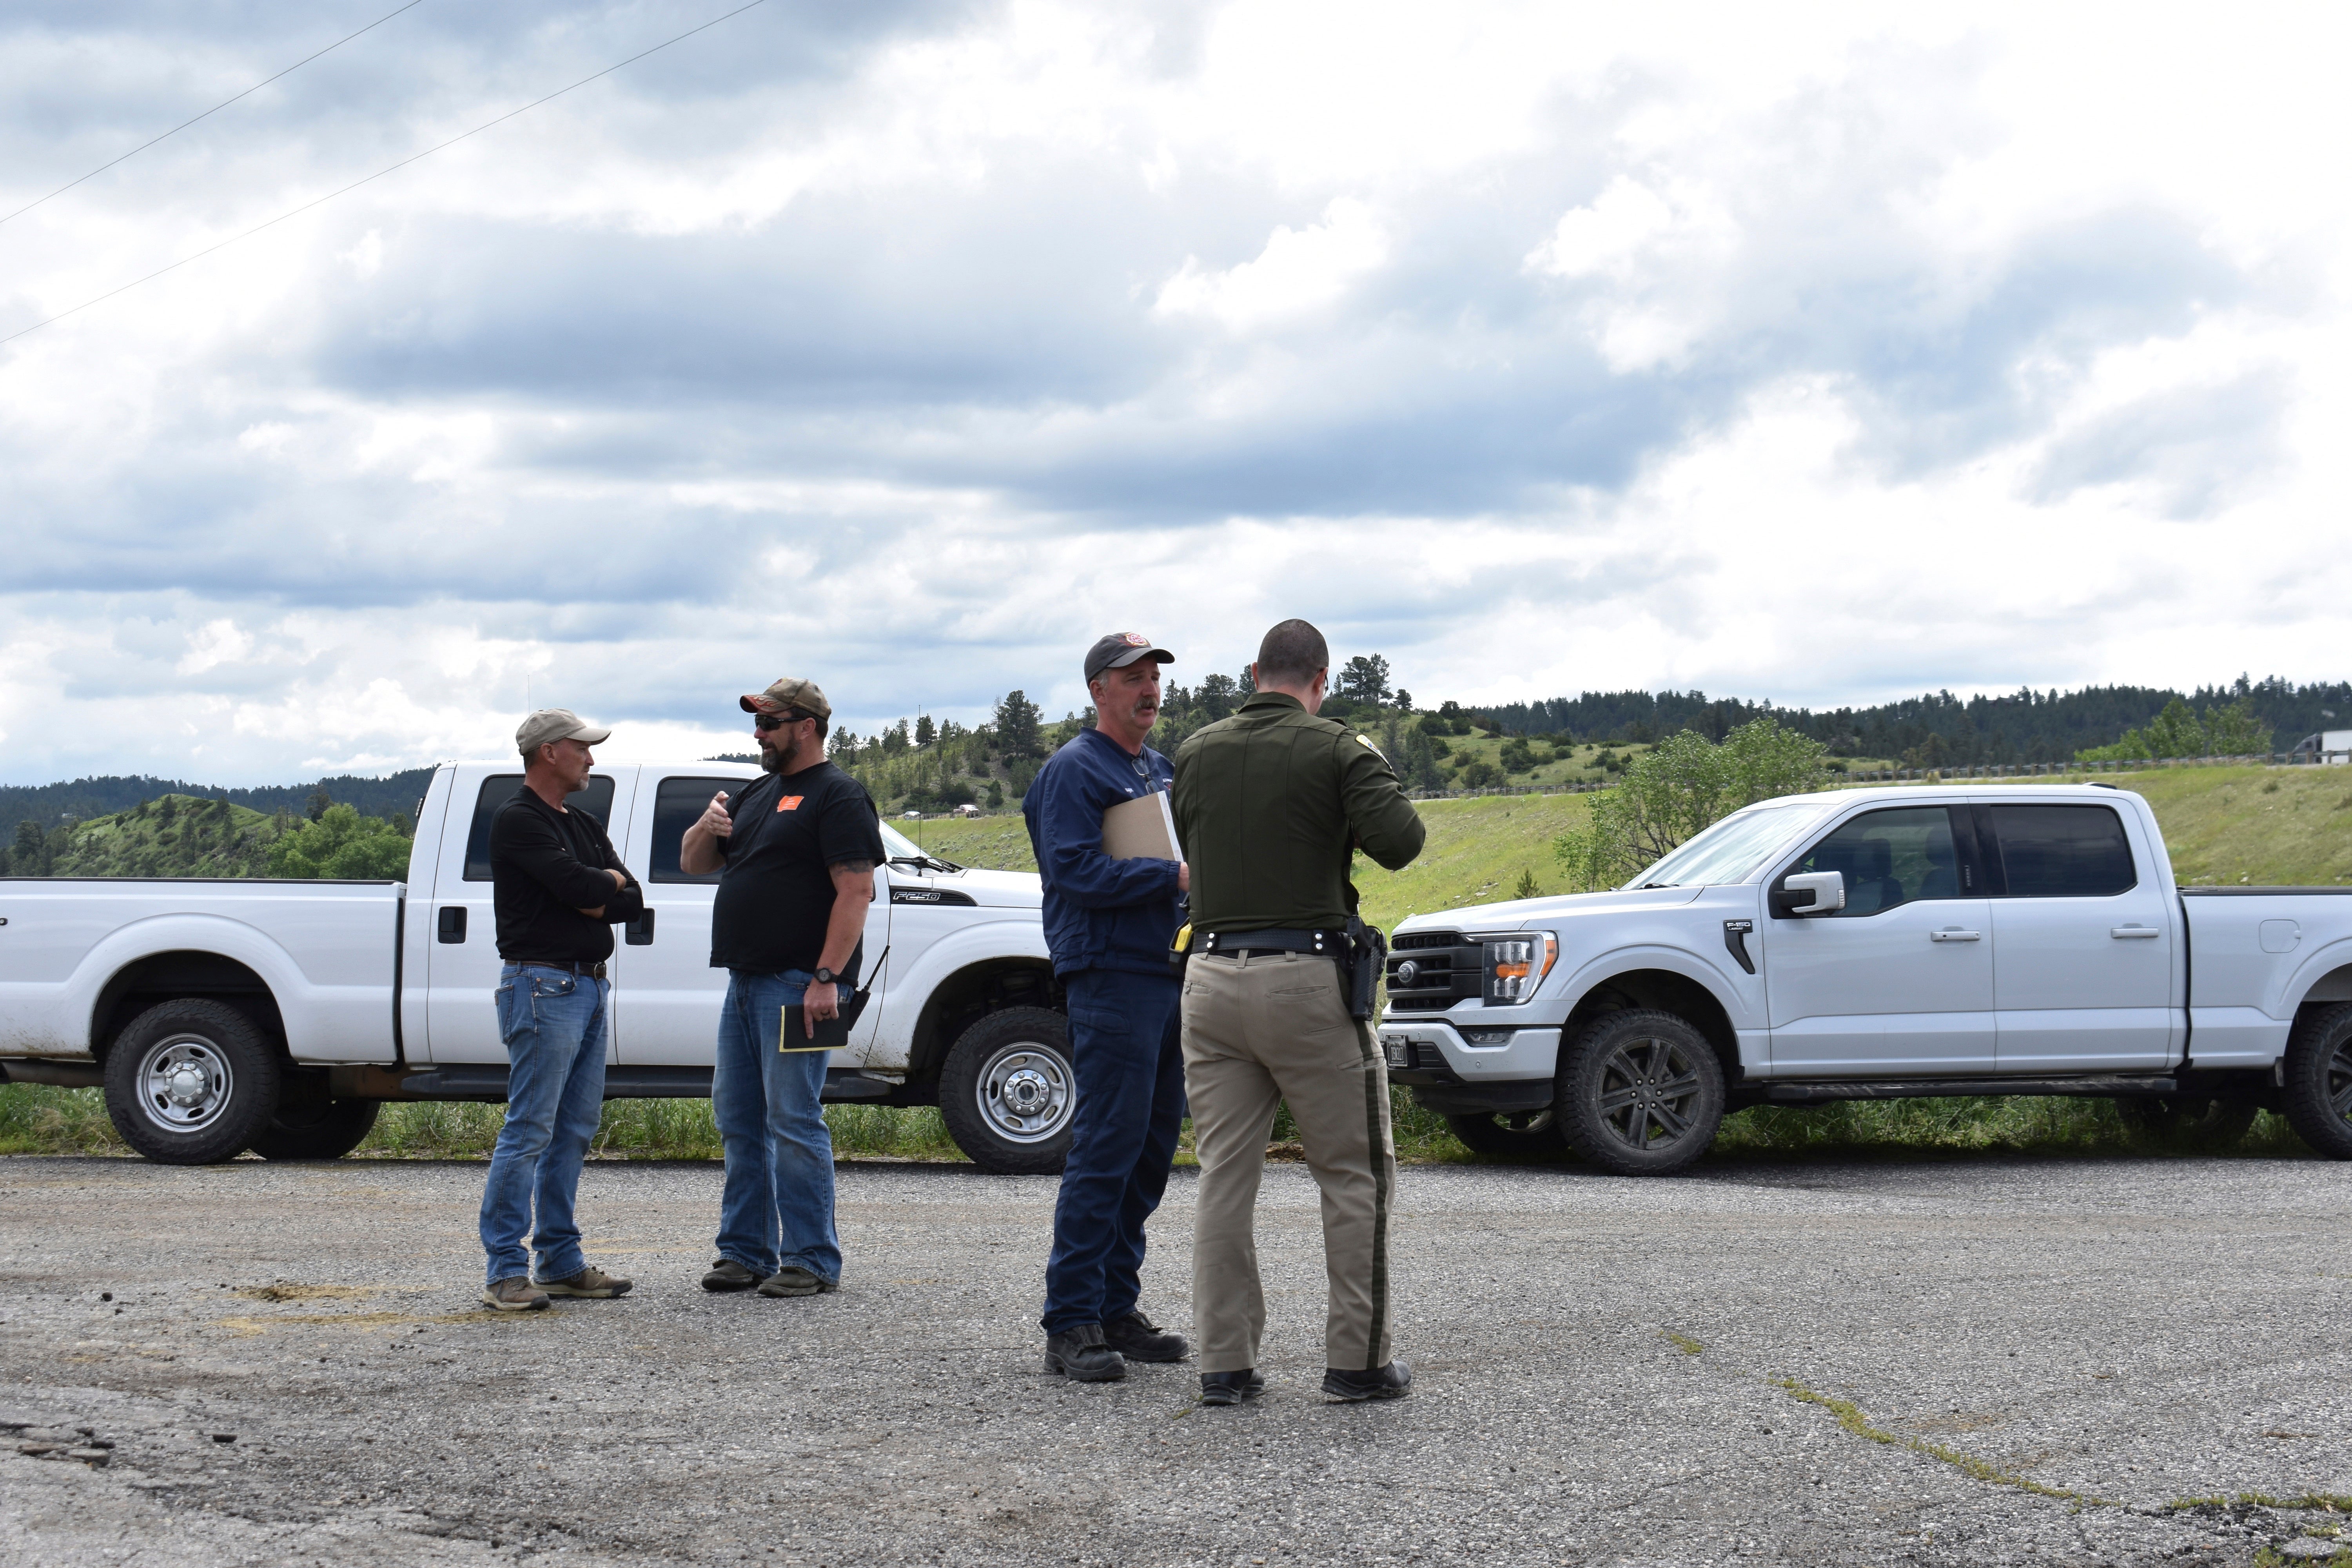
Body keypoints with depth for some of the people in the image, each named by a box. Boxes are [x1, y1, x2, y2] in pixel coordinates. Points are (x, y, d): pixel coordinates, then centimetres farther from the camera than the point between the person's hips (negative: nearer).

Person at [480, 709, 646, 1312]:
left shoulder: (585, 826, 20)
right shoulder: (518, 821, -8)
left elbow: (633, 902, 11)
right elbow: (577, 884, -20)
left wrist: (593, 898, -8)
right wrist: (611, 881, 0)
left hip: (589, 987, 9)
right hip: (542, 985, -9)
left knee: (574, 1132, 10)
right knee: (529, 1131, -10)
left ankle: (560, 1262, 15)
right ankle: (507, 1271, -10)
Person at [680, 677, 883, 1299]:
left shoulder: (837, 797, -6)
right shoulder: (757, 796, 21)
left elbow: (856, 890, -15)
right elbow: (694, 865, 26)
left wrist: (827, 978, -23)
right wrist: (706, 828, 2)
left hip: (797, 985, -9)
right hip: (745, 983, 9)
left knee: (794, 1120, -9)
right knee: (738, 1118, 10)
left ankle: (812, 1260, -5)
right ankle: (746, 1251, 17)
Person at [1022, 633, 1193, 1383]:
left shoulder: (1160, 770, 21)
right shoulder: (1073, 770, -6)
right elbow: (1077, 870, -17)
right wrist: (1176, 876, -21)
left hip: (1167, 976, 9)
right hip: (1110, 977, -9)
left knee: (1150, 1151, 10)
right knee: (1104, 1151, -11)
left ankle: (1117, 1311, 17)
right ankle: (1071, 1326, -9)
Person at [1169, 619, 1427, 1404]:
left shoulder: (1197, 753, 9)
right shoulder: (1336, 749, -5)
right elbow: (1399, 841, -14)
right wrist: (1370, 775, 4)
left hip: (1213, 977, 4)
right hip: (1307, 981, -4)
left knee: (1224, 1176, 8)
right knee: (1355, 1174, 6)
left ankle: (1225, 1361, 8)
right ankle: (1357, 1359, 6)